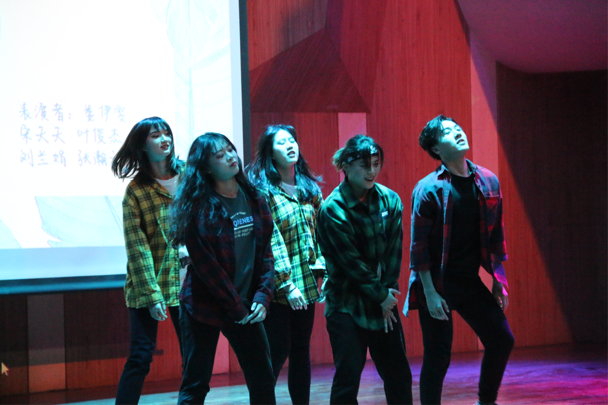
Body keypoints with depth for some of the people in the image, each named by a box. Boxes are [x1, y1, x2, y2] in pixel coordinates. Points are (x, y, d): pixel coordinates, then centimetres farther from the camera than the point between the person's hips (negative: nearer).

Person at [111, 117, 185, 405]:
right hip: (148, 284, -3)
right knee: (140, 357, -4)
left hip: (186, 281, 3)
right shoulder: (136, 190, -3)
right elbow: (137, 247, -7)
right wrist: (152, 295, -13)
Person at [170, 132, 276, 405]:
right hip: (204, 308, -5)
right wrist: (236, 307, -14)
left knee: (263, 382, 8)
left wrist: (262, 296, -6)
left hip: (246, 308, 5)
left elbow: (265, 252, 7)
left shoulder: (254, 199, 5)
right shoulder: (198, 205, -10)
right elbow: (204, 264, -14)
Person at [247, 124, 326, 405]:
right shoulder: (262, 191, -8)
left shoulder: (310, 189, 11)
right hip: (278, 286, -6)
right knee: (278, 352, -5)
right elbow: (271, 241, -13)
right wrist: (287, 285, -17)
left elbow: (319, 233, 14)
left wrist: (323, 269, 2)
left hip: (306, 284, 6)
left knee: (301, 351, 10)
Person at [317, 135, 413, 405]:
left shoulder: (390, 200, 3)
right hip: (346, 305, -5)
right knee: (348, 376, -4)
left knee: (398, 375, 9)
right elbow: (351, 262, -13)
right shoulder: (333, 209, -13)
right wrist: (380, 294, -8)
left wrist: (388, 292, -5)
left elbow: (394, 251, 2)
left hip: (383, 302, 5)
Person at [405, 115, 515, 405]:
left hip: (470, 282, 5)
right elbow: (419, 246, -10)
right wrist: (430, 294, -15)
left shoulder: (488, 181, 5)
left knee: (502, 340, 3)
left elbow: (496, 235, 11)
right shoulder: (428, 189, -10)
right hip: (437, 283, -5)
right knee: (438, 357, -2)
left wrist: (499, 281, 8)